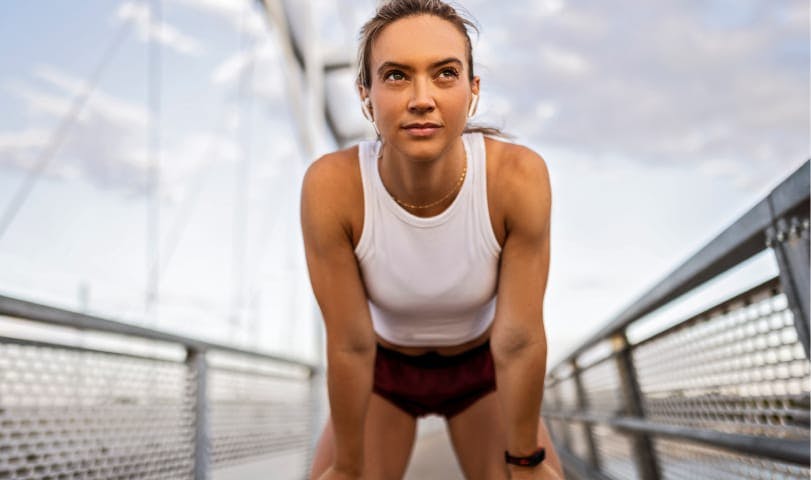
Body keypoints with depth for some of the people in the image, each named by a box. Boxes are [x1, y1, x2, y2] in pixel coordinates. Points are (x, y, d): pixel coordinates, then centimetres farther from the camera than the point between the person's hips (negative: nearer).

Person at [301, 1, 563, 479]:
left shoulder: (518, 175, -31)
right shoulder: (332, 185, -31)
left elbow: (519, 339, -22)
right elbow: (349, 345, -22)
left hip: (482, 365, 1)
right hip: (383, 368, 0)